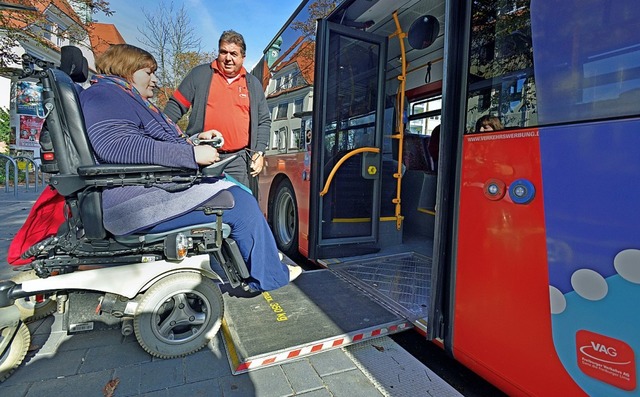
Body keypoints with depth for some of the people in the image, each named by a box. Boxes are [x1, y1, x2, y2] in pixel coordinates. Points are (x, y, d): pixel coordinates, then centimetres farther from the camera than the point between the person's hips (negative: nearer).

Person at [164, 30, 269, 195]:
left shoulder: (253, 84, 15)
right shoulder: (200, 74, 10)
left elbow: (264, 121, 17)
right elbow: (176, 106, 9)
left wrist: (259, 152, 6)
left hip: (239, 161, 1)